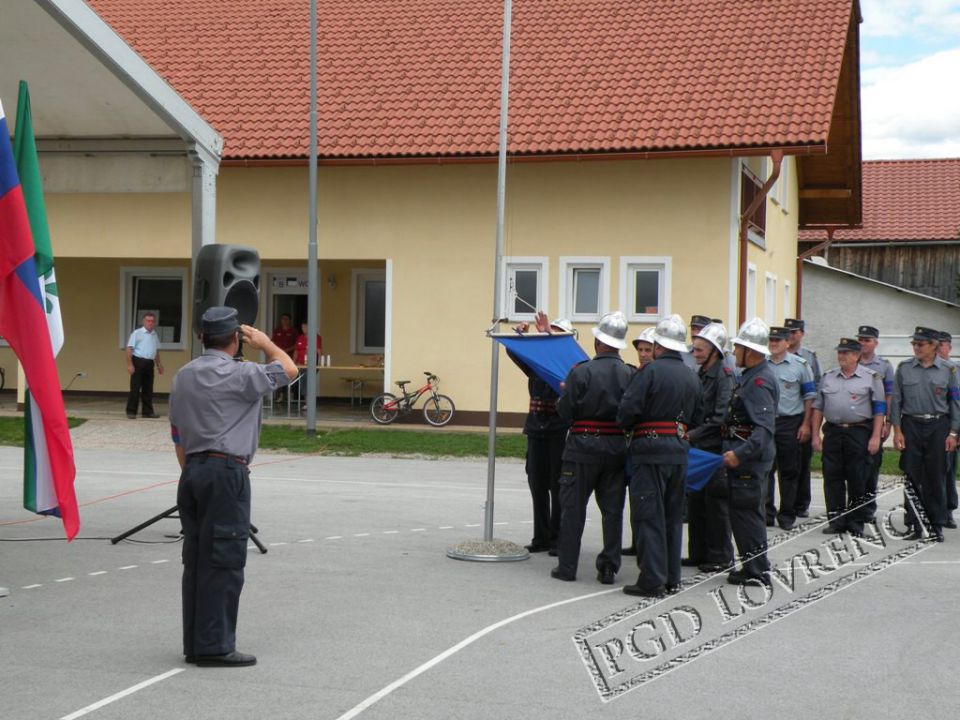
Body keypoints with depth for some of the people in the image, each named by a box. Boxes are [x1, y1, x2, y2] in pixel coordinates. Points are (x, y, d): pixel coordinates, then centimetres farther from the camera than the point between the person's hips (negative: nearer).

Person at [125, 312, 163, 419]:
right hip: (138, 362, -6)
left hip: (150, 363, 6)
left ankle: (148, 411, 15)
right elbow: (129, 349, -10)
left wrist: (159, 364, 23)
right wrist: (130, 364, -17)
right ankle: (131, 411, 2)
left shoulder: (154, 335, 13)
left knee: (148, 389, 9)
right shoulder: (137, 333, -7)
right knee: (135, 388, -4)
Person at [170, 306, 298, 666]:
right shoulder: (238, 374, -10)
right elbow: (289, 370, 0)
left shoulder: (183, 376, 13)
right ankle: (215, 646, -4)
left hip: (192, 472, 8)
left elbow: (177, 435, 16)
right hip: (226, 473, -8)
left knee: (196, 559, 10)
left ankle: (195, 643, 16)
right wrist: (265, 343, 15)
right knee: (223, 561, -5)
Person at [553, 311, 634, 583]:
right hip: (617, 448, 3)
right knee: (612, 510, 9)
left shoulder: (581, 371, -11)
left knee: (573, 507, 6)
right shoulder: (630, 375, -1)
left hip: (583, 446, -3)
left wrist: (565, 393, 10)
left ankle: (567, 566, 9)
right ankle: (608, 566, 10)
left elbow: (565, 411, -10)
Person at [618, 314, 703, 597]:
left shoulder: (651, 371, -11)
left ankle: (652, 581, -4)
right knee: (673, 515, 14)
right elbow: (697, 418, 17)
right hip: (680, 450, 7)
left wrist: (626, 427, 4)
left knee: (650, 516, -4)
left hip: (651, 449, -7)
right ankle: (672, 578, 18)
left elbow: (628, 408, -16)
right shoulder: (692, 377, 12)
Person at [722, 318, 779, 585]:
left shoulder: (759, 382, -19)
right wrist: (737, 452, 19)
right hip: (745, 456, 11)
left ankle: (757, 570, 2)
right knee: (747, 512, 16)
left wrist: (740, 454, -36)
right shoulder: (753, 376, 13)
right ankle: (754, 567, 24)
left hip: (749, 459, -11)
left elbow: (764, 428, -28)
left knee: (745, 513, -5)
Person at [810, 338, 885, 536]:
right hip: (832, 432, 3)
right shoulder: (828, 377, 13)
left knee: (858, 479, 0)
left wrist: (875, 437, -8)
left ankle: (856, 522, 7)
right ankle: (835, 519, 10)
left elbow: (880, 410, 0)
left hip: (859, 433, -3)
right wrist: (815, 435, 8)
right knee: (832, 478, 3)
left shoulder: (871, 377, 2)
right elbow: (818, 407, 14)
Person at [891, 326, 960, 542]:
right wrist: (897, 430, -1)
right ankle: (914, 524, 8)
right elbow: (896, 401, 6)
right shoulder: (904, 369, 5)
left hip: (938, 427, -1)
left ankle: (936, 525, 10)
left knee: (936, 478, 2)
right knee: (912, 477, 1)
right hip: (911, 426, 1)